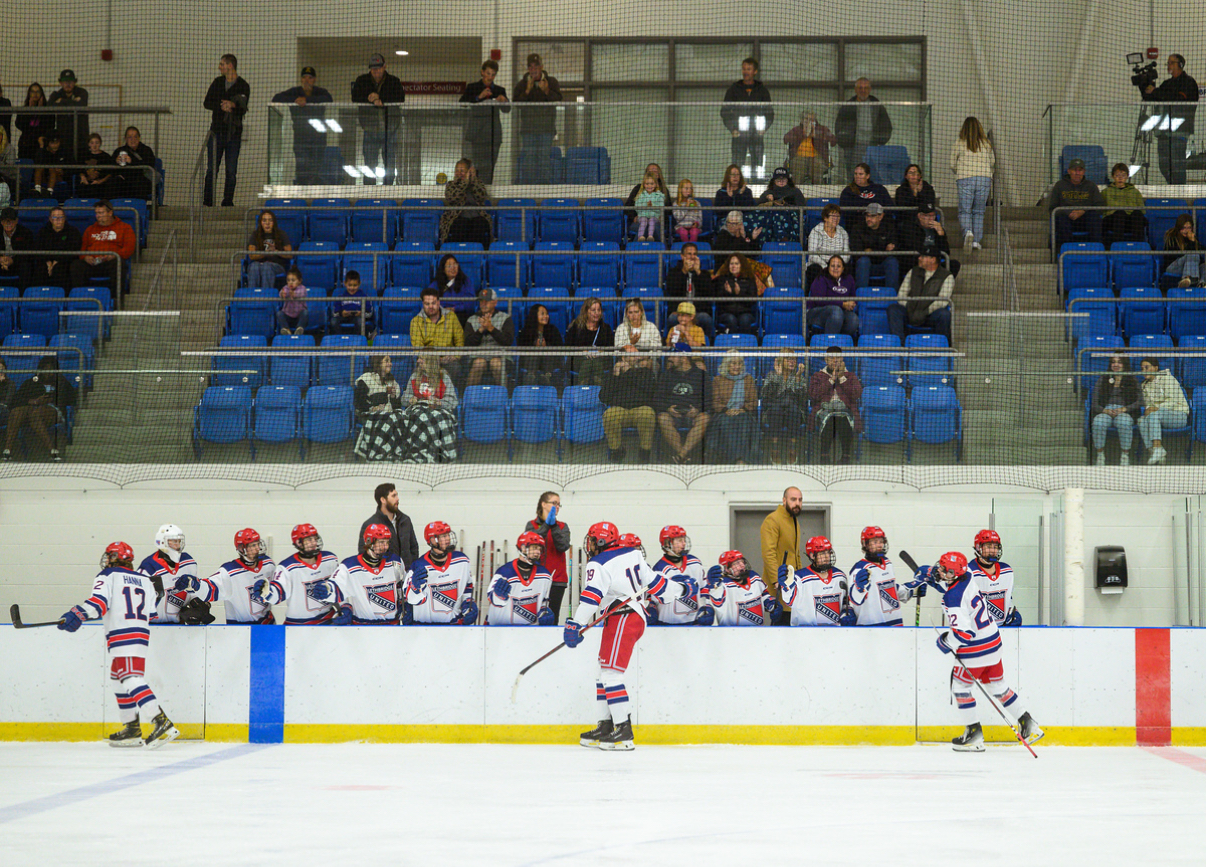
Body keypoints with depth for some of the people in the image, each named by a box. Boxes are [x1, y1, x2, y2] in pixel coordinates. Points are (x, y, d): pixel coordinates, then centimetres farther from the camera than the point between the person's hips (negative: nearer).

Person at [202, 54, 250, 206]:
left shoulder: (243, 86, -1)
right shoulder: (217, 82, 11)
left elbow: (243, 110, -9)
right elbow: (207, 103, 3)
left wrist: (232, 106, -26)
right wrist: (223, 106, -12)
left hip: (234, 133, -3)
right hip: (217, 131, 3)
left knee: (231, 171, -1)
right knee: (211, 168, 1)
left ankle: (227, 202, 5)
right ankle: (207, 201, 4)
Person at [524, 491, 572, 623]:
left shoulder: (562, 526, 12)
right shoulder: (532, 525, 9)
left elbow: (563, 546, -6)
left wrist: (554, 526, -13)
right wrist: (546, 525, -17)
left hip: (556, 579, 1)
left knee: (552, 618, -2)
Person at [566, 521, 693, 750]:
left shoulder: (599, 565, -10)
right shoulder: (632, 554, 13)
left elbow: (591, 596, -22)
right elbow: (651, 580, 17)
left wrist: (576, 624, -28)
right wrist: (680, 588, 31)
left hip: (622, 619, -10)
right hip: (637, 616, 10)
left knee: (611, 673, -12)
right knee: (604, 672, 14)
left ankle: (624, 731, -17)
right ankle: (606, 726, 15)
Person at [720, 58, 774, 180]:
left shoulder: (762, 90, 11)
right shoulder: (734, 89, 9)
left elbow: (770, 112, 13)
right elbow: (724, 111, 9)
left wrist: (763, 128, -3)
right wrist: (732, 129, -5)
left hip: (757, 133, 1)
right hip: (738, 133, 0)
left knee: (758, 168, -3)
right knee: (737, 165, -4)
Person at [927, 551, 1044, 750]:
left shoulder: (953, 599, -26)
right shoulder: (967, 577, 0)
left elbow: (964, 633, -29)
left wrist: (947, 642, -13)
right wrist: (930, 572, 16)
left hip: (975, 650, -9)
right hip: (993, 641, 9)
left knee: (960, 685, 6)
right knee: (997, 684, 21)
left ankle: (974, 735, 6)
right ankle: (1028, 723, 26)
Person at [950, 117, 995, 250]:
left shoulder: (958, 143, -3)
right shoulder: (986, 143, 5)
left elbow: (953, 164, 4)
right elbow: (992, 161, 18)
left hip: (965, 179, -2)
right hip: (984, 179, 2)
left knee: (964, 211, 3)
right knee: (979, 212, 10)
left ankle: (968, 231, -24)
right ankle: (976, 241, 6)